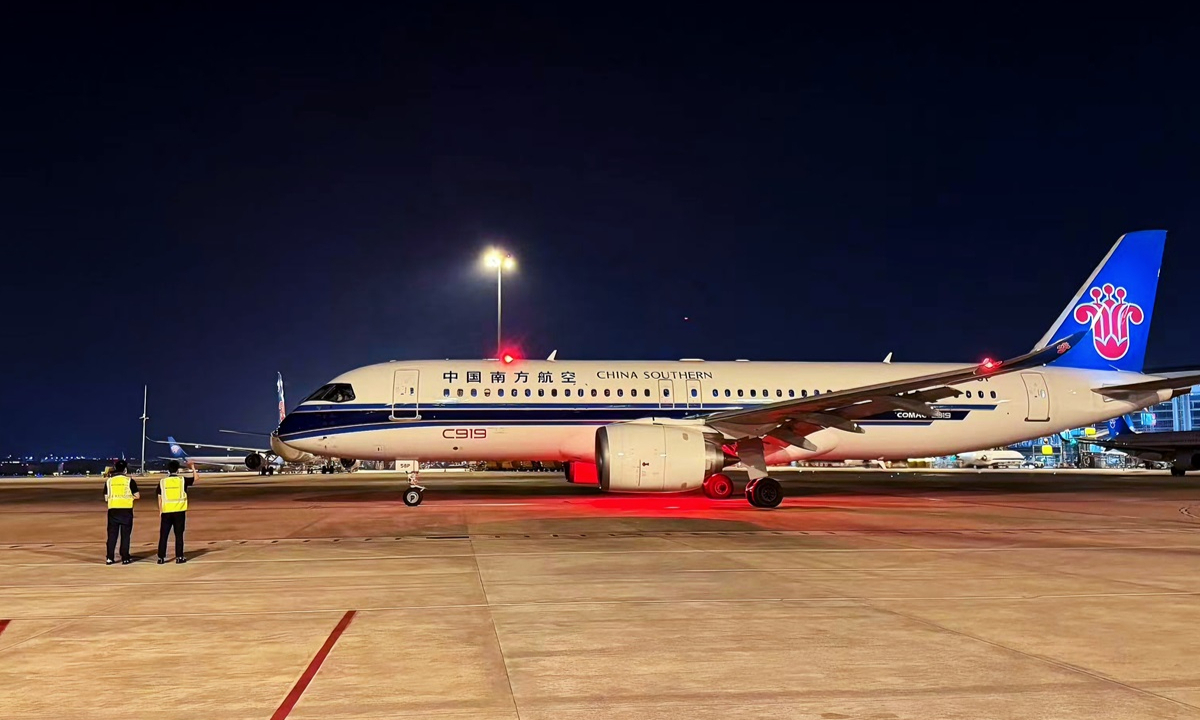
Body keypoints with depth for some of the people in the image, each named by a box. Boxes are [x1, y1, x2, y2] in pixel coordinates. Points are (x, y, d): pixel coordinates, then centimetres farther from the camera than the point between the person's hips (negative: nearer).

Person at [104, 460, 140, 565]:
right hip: (126, 510, -2)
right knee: (125, 534, 4)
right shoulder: (129, 480, -3)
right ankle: (125, 558, 5)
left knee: (112, 534, 8)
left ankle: (109, 558, 8)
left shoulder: (109, 481, 5)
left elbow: (106, 498, 5)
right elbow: (137, 496, -3)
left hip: (113, 510, 2)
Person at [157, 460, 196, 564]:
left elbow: (160, 499, 4)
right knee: (179, 535, 5)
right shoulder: (182, 480, -1)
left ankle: (161, 557, 6)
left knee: (163, 535, 6)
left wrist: (160, 512, 11)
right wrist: (193, 467, 28)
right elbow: (195, 478, 14)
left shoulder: (162, 482, 1)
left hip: (166, 512, 1)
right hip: (179, 512, -1)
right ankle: (179, 557, 6)